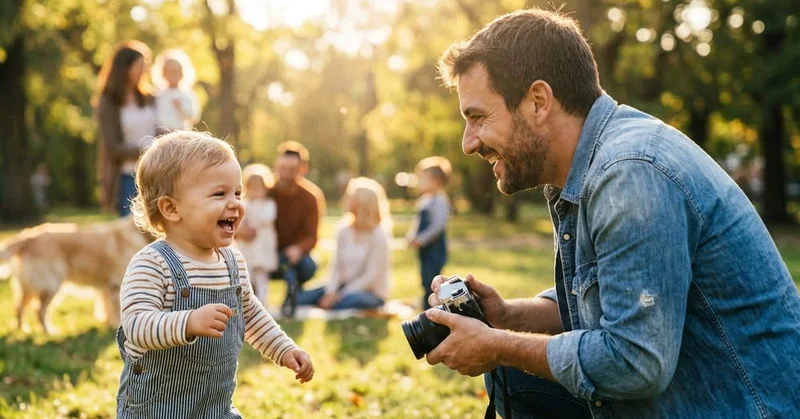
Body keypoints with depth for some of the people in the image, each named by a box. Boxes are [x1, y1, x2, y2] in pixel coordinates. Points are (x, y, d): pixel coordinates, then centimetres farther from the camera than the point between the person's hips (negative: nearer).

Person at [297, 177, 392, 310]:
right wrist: (330, 292, -16)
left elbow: (372, 275, -16)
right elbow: (336, 266, 0)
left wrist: (341, 295, -20)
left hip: (371, 292, -3)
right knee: (301, 299, -17)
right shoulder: (344, 230, 2)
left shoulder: (378, 235, -13)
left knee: (349, 300, -38)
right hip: (344, 285, 3)